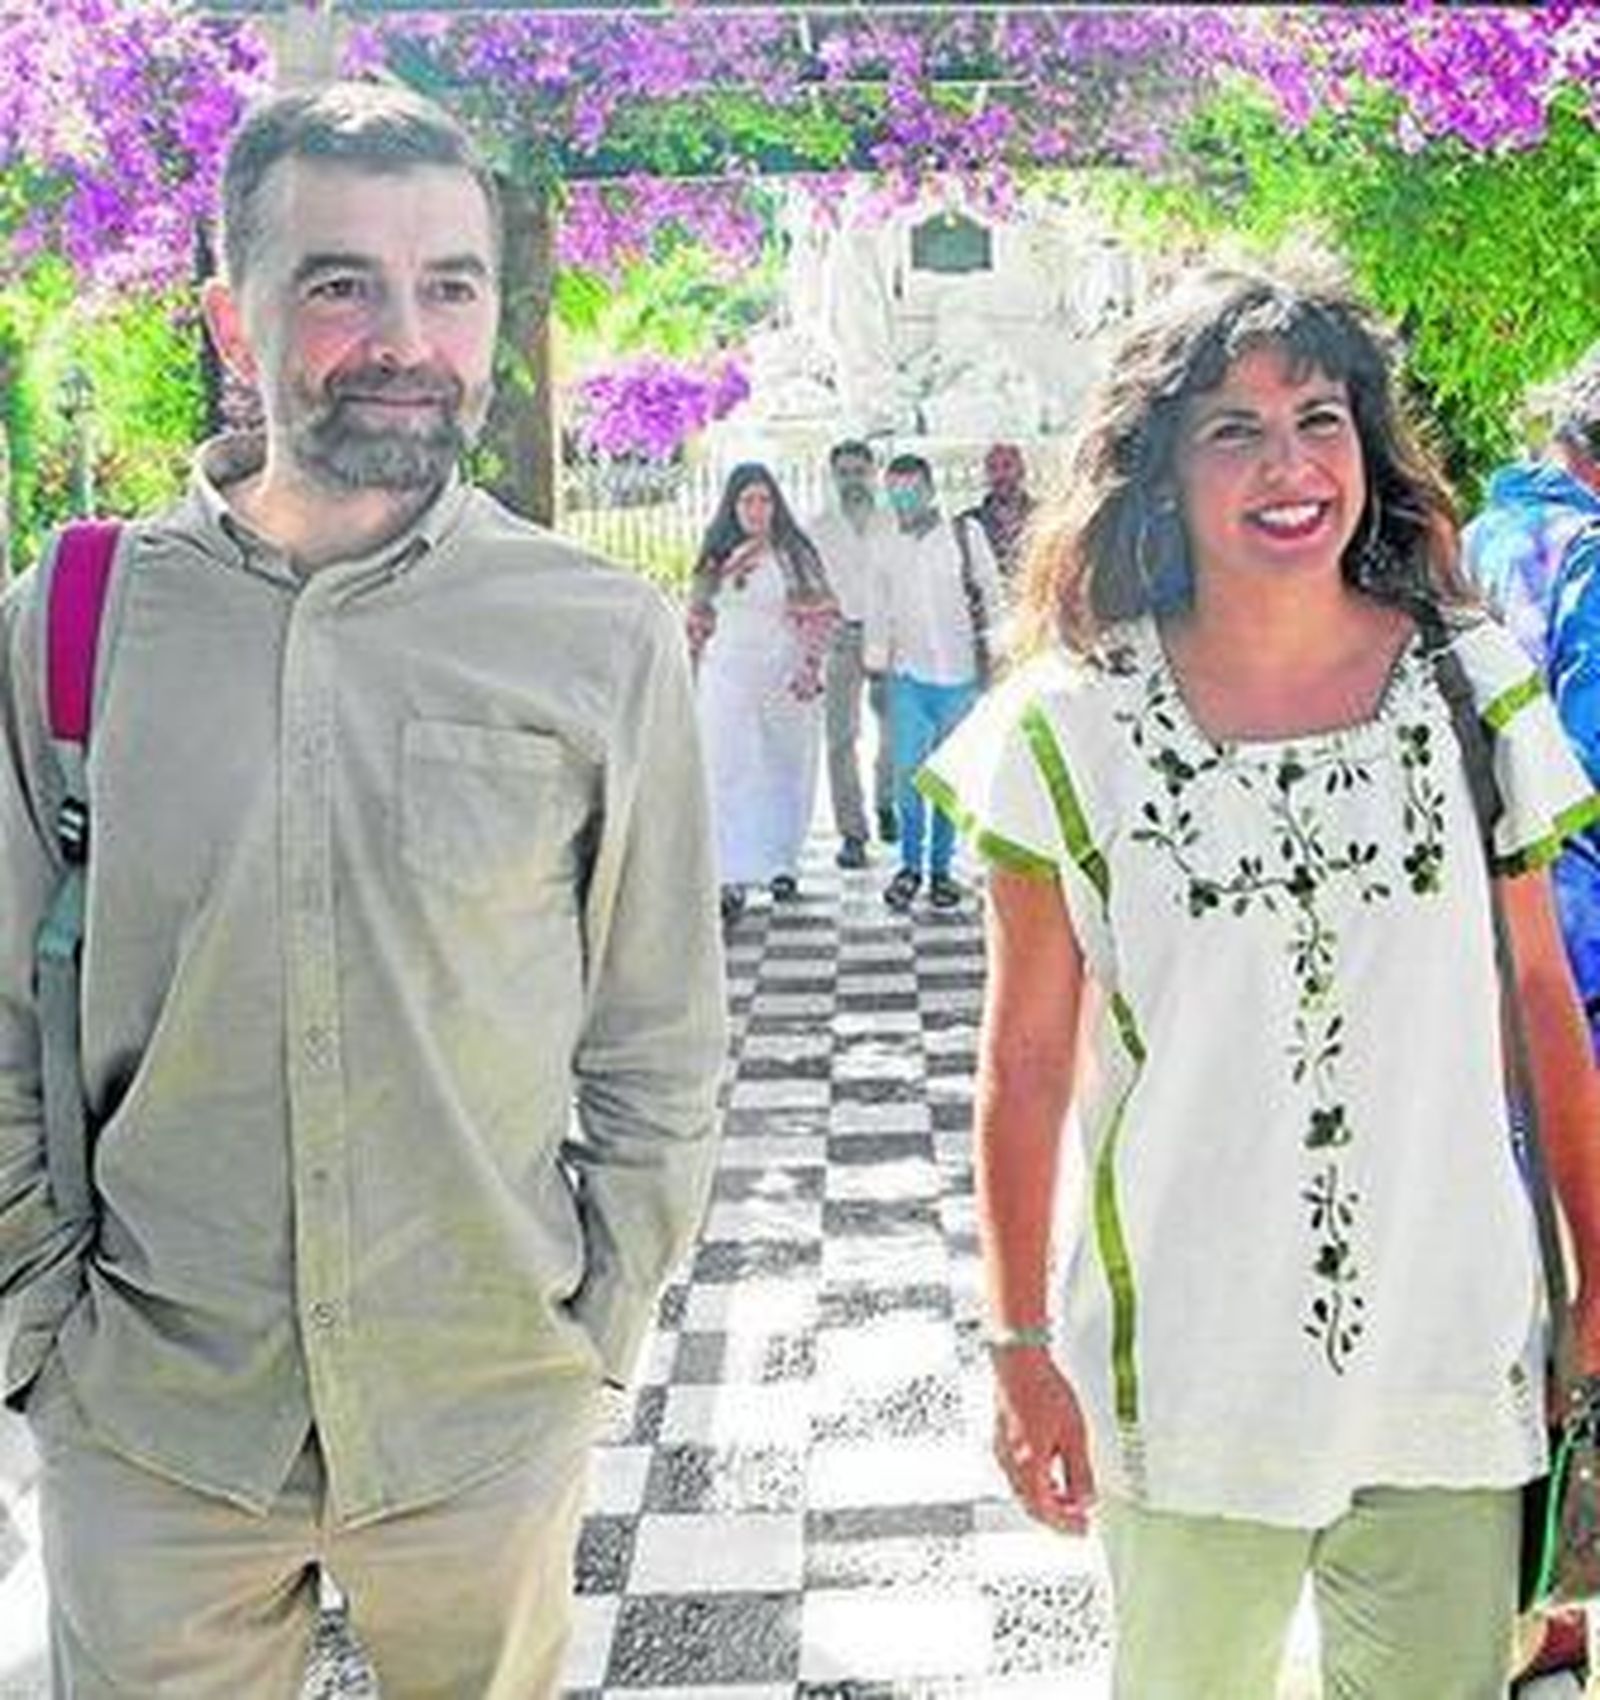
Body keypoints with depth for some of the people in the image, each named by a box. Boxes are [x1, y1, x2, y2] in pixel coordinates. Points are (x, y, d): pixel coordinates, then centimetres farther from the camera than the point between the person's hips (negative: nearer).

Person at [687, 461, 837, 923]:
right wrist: (695, 676, 10)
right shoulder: (715, 558, 6)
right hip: (728, 680, 1)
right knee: (729, 775, -8)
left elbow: (822, 614, -1)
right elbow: (698, 621, 13)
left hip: (786, 678, 0)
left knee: (787, 773, 10)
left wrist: (809, 667, -10)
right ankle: (733, 878, -10)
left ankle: (782, 865, 27)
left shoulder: (795, 554, 0)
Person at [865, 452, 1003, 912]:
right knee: (908, 773, -5)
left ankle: (941, 867, 17)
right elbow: (878, 609, 15)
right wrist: (876, 658, 14)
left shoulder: (965, 534, -1)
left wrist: (988, 646, 3)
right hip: (909, 675, 1)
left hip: (960, 674, -1)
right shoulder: (886, 546, 5)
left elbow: (991, 593, 6)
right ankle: (909, 865, 9)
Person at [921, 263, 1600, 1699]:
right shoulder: (1075, 731, -8)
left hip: (1455, 1350, 2)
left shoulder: (1475, 688, -2)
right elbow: (1027, 1062, -4)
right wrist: (1021, 1348, -2)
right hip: (1187, 1362, -1)